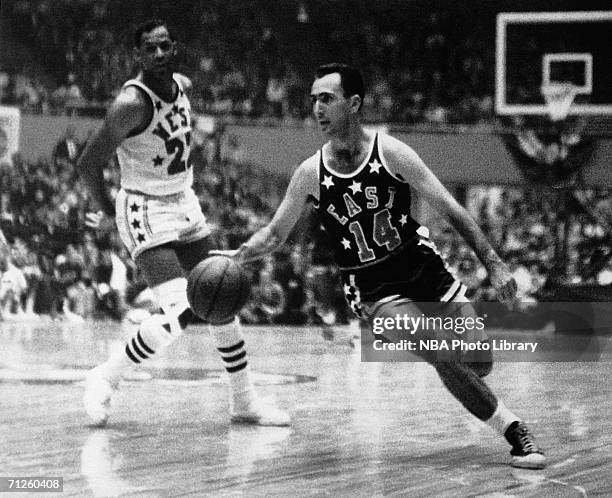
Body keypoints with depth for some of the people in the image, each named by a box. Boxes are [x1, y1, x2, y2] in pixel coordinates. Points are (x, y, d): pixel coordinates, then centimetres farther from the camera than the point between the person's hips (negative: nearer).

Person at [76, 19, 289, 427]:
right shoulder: (132, 103, -24)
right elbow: (88, 163, -19)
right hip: (147, 212, -8)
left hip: (185, 204, 8)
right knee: (180, 313, -21)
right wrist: (108, 214, -7)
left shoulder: (182, 86, 0)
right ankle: (105, 379, -5)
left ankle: (244, 401, 20)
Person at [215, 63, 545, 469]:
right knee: (443, 357, -22)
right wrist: (239, 256, -15)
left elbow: (451, 210, -9)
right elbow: (275, 233, 4)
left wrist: (494, 264, -14)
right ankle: (515, 432, -9)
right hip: (373, 289, -1)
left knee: (480, 362, -3)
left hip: (423, 266, 1)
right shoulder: (311, 174, -8)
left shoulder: (391, 153, -12)